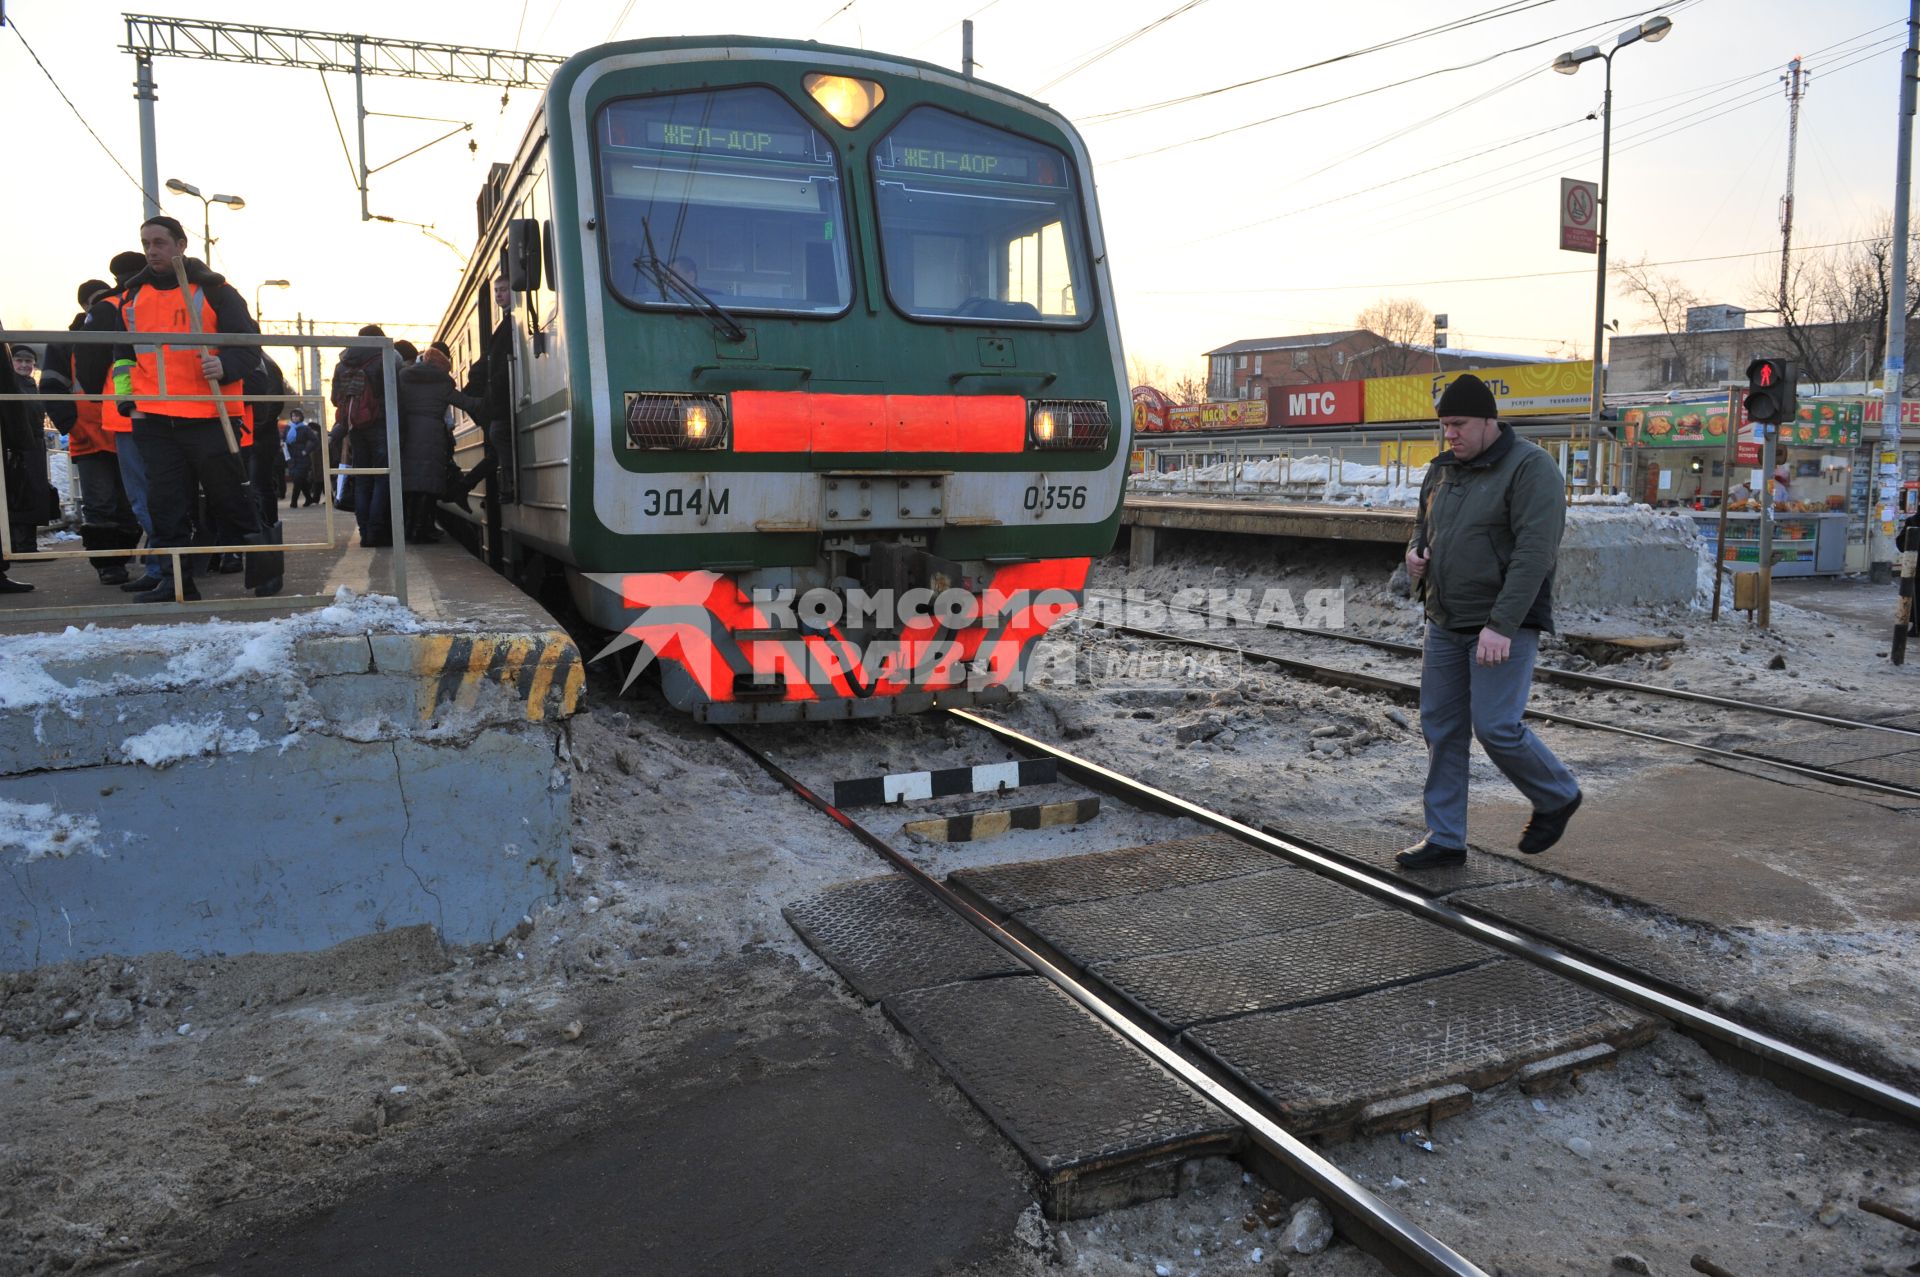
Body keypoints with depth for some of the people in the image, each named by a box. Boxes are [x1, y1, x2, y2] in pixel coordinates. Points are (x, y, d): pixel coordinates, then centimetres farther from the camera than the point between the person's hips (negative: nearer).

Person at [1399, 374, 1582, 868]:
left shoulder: (1530, 468, -12)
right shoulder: (1443, 468, 11)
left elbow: (1534, 553, -21)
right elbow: (1424, 524, 27)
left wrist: (1501, 626, -27)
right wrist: (1415, 551, 2)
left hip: (1503, 626, -7)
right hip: (1445, 624, 8)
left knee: (1496, 727, -10)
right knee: (1441, 728, 7)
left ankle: (1557, 797, 18)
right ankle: (1445, 838, 16)